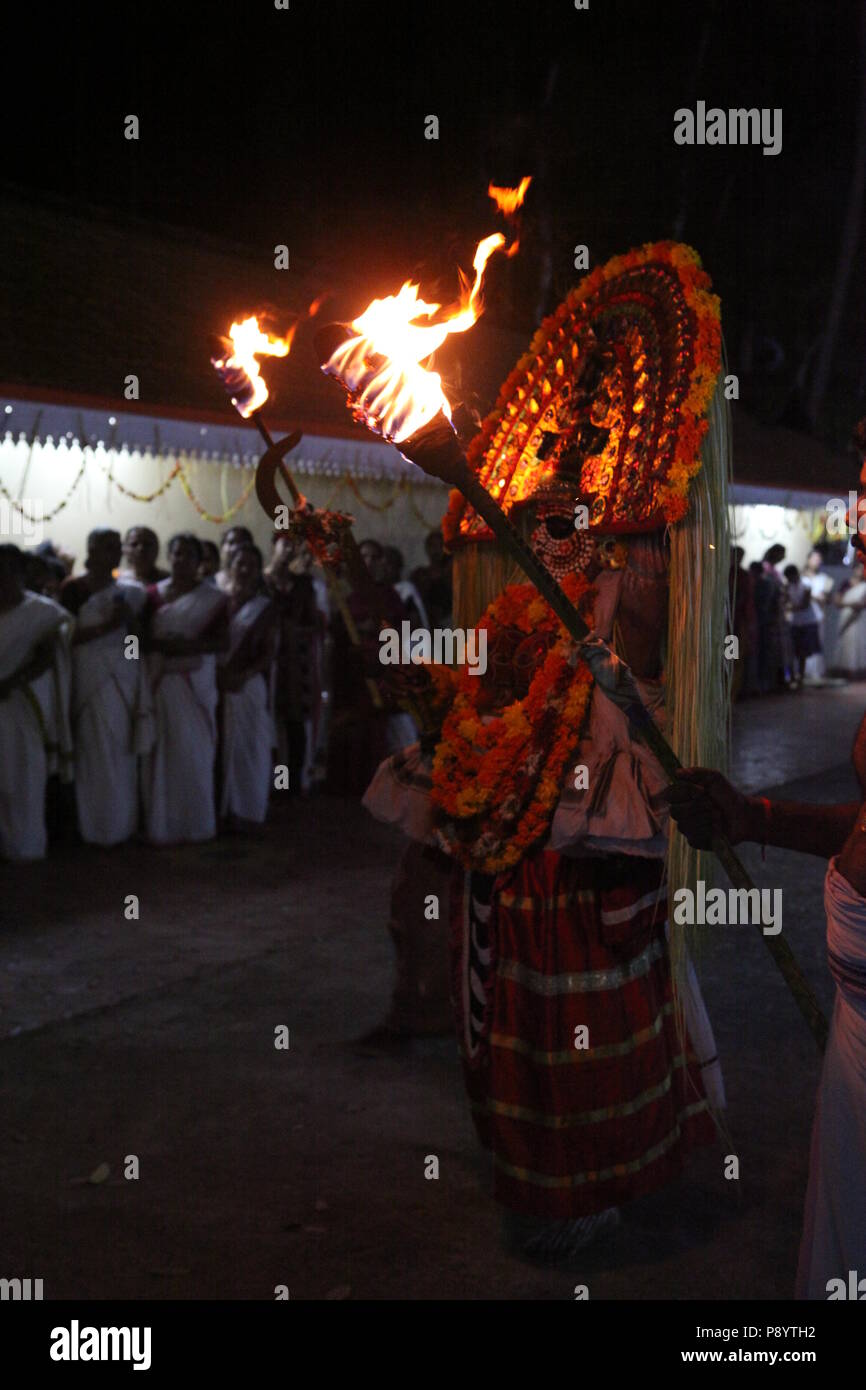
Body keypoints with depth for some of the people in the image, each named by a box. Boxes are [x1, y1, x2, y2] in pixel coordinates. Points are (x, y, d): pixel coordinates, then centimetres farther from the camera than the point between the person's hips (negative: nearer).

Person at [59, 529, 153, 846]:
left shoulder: (129, 592, 10)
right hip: (91, 677, -4)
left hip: (126, 676, 4)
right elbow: (69, 636, -11)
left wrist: (130, 621, -2)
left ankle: (122, 823, 17)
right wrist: (108, 625, -17)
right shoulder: (73, 589, -3)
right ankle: (98, 826, 10)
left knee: (124, 751, 5)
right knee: (97, 752, -1)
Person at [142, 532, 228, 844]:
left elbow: (222, 642, -2)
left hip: (195, 683, -1)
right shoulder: (153, 594, 9)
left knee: (194, 753, 0)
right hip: (159, 682, 1)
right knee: (160, 754, 0)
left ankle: (196, 823, 9)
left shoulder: (212, 597, 4)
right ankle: (162, 825, 6)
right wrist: (161, 644, -14)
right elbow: (141, 637, 5)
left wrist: (189, 645, -16)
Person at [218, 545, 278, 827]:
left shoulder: (265, 608, 6)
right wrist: (216, 673, -11)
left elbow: (269, 654, 1)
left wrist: (243, 675, -14)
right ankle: (220, 808, 7)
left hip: (249, 687, -1)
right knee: (219, 748, 0)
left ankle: (245, 810, 9)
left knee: (248, 748, 1)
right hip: (216, 686, 1)